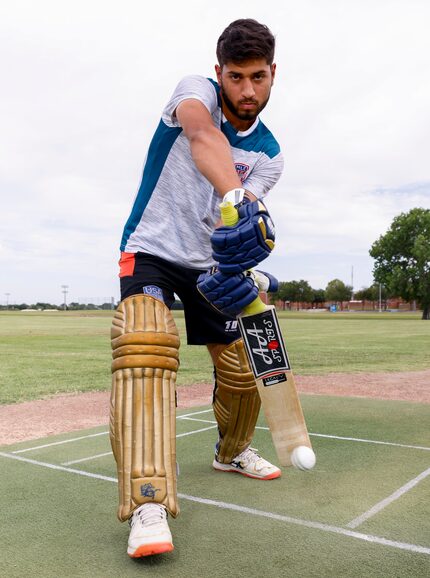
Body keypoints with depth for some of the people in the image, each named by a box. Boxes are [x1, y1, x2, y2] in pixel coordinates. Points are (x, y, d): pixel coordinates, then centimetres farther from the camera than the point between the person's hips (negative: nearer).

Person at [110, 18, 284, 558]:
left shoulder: (269, 155, -2)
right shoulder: (196, 90, -12)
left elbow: (240, 224, -16)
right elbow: (202, 137, -37)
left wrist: (237, 269, -39)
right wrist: (238, 201, -57)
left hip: (209, 262, 5)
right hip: (151, 251, -4)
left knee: (241, 371, 7)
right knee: (144, 349, -31)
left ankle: (232, 451, 36)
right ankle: (148, 502, -31)